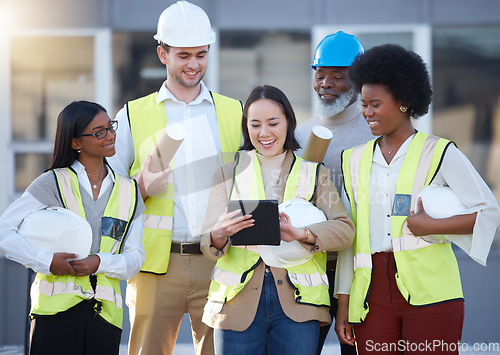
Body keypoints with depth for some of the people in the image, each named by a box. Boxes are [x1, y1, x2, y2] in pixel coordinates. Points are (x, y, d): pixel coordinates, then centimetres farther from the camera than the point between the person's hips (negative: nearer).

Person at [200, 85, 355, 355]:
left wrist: (301, 235, -21)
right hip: (239, 302, 0)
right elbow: (208, 242, 1)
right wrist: (219, 234, -23)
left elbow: (344, 228, -2)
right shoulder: (228, 174, 13)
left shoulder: (314, 174, 12)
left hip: (297, 303, 0)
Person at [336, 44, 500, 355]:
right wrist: (343, 302, 11)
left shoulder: (438, 152, 2)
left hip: (429, 291, -4)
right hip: (372, 292, 4)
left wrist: (432, 226, -13)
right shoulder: (355, 159, 15)